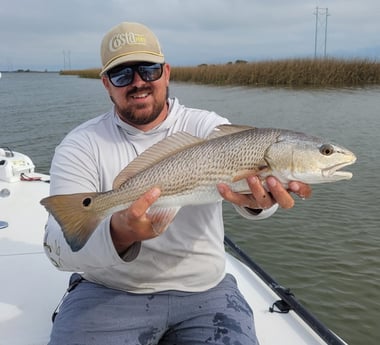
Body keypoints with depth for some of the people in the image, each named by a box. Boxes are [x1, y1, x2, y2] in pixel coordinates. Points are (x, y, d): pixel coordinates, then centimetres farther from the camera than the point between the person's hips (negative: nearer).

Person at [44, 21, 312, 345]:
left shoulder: (208, 127, -3)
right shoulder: (81, 145, -6)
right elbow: (60, 246, -17)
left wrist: (260, 195, -50)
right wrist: (119, 234, -39)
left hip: (206, 292, 2)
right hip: (109, 293, -1)